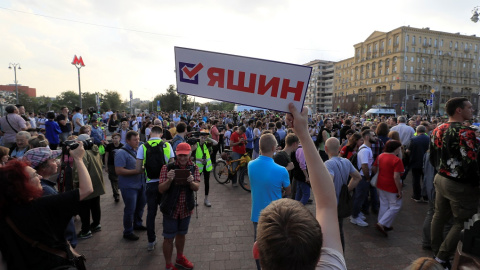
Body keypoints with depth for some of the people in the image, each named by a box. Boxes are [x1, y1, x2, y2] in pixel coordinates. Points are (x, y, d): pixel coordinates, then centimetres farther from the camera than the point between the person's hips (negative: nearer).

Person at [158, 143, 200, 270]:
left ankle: (180, 258, 43)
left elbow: (197, 187, -11)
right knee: (169, 238, 7)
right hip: (170, 208, -3)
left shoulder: (194, 168, -4)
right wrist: (169, 180, -32)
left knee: (181, 234, 21)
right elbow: (161, 189, -13)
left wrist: (191, 182, -32)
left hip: (186, 208, 3)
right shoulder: (167, 167, -13)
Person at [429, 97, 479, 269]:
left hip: (441, 179, 8)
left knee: (439, 216, 20)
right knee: (462, 223, 7)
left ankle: (436, 250, 35)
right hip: (460, 185, -8)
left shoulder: (437, 130, 2)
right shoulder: (465, 132, -23)